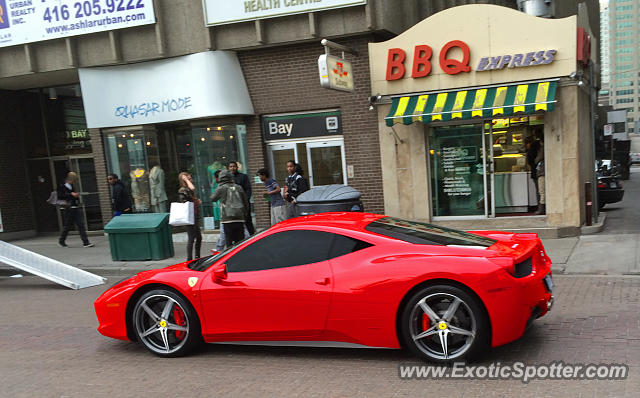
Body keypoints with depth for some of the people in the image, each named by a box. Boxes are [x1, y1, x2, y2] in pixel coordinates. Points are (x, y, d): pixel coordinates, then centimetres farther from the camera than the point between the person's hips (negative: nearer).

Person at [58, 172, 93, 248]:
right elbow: (60, 196, -17)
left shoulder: (72, 186, 18)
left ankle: (85, 242, -6)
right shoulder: (62, 186, -5)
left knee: (81, 224, -3)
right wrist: (71, 194, -19)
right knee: (67, 226, 3)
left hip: (75, 208, 6)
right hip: (68, 209, -6)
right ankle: (61, 241, 25)